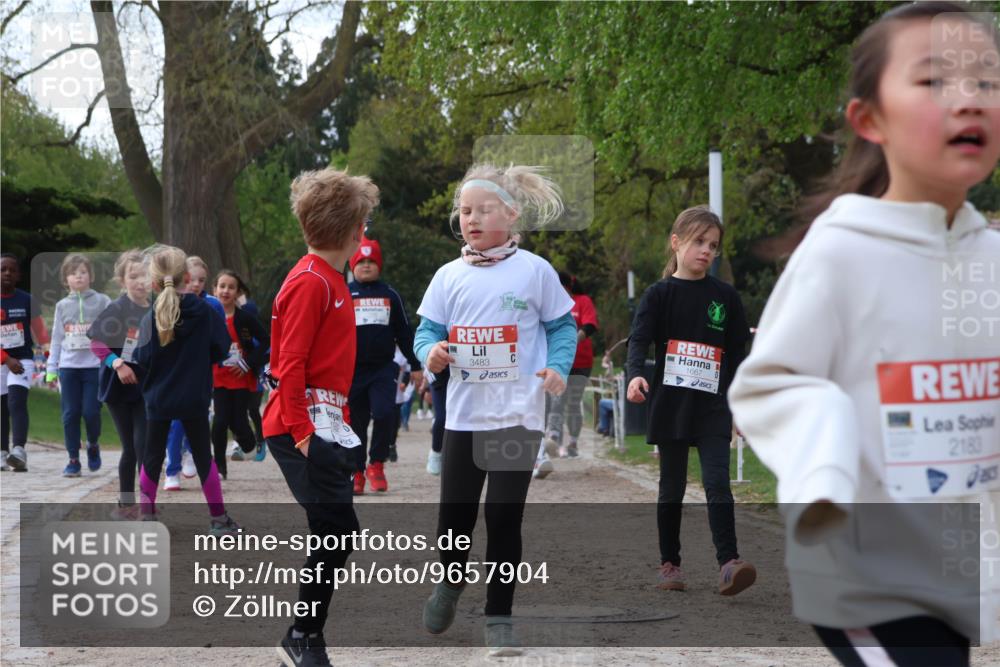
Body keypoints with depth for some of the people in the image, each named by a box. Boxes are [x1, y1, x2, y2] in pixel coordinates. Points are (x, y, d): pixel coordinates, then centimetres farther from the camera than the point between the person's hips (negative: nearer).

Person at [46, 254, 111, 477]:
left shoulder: (102, 301, 3)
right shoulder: (62, 306, 11)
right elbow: (57, 339, 14)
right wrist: (51, 368, 10)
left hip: (95, 365, -2)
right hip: (68, 367, 2)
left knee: (91, 412, -8)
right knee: (70, 414, 0)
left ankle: (93, 445, 20)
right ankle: (73, 459, 9)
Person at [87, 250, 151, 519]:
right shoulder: (117, 309, -11)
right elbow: (96, 342, -11)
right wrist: (116, 363, -25)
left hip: (147, 386, 2)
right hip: (120, 386, -2)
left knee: (144, 445, -6)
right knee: (131, 448, 5)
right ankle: (126, 504, 21)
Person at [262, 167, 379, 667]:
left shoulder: (332, 279, 15)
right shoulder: (310, 283, -14)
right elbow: (290, 363, -18)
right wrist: (302, 430, -20)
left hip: (327, 423, 10)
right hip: (304, 425, -10)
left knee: (335, 533, 10)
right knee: (338, 530, -11)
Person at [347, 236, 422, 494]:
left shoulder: (390, 296, 10)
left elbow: (404, 333, 14)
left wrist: (415, 365, 13)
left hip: (384, 369, 0)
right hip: (353, 369, 0)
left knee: (384, 414, -17)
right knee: (356, 422, 5)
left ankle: (376, 464, 1)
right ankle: (357, 473, 16)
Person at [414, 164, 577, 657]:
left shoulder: (534, 271, -3)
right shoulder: (449, 276, 5)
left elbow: (562, 326, 3)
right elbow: (428, 331, 9)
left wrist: (558, 366, -14)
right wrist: (430, 352, -13)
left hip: (518, 415, -3)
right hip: (464, 414, 3)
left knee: (504, 517, -1)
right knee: (454, 513, 6)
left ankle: (499, 617, 13)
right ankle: (451, 582, 38)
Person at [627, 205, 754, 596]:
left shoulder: (725, 297, 6)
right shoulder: (659, 294, 0)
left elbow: (736, 354, 11)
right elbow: (639, 339, -12)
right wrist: (635, 375, -32)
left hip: (712, 407, 1)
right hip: (670, 406, 0)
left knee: (718, 485, -11)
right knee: (672, 488, 8)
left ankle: (728, 563, -17)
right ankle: (670, 564, 18)